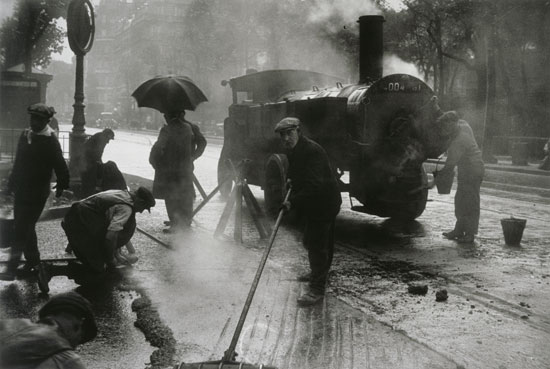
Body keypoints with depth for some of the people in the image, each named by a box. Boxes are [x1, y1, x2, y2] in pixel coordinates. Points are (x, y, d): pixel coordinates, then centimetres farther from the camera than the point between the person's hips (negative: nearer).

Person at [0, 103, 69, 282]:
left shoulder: (50, 142, -12)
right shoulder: (25, 136, 8)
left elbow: (60, 166, -11)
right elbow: (18, 163, 16)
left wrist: (61, 185, -13)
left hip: (37, 193, -7)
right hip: (21, 190, 7)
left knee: (22, 229, -9)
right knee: (25, 228, 15)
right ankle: (32, 261, 30)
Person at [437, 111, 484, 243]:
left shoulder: (458, 143, -28)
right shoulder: (463, 124, -3)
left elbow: (450, 166, -25)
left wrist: (437, 178, -13)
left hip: (472, 172, -10)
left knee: (470, 203, -4)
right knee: (460, 201, 14)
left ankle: (470, 234, 2)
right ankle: (459, 230, 22)